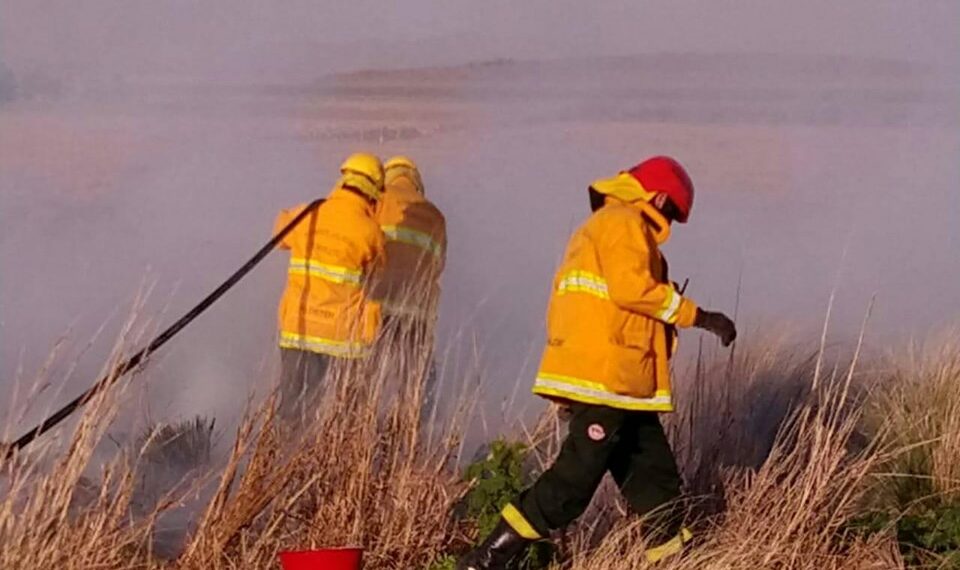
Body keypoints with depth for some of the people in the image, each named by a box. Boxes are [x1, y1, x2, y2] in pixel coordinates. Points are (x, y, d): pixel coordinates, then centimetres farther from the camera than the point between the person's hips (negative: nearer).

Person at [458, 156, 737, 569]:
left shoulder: (597, 227, 25)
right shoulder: (624, 223, -6)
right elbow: (632, 287, -20)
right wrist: (696, 315, -15)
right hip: (605, 379, -11)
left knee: (653, 475, 11)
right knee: (574, 479, -10)